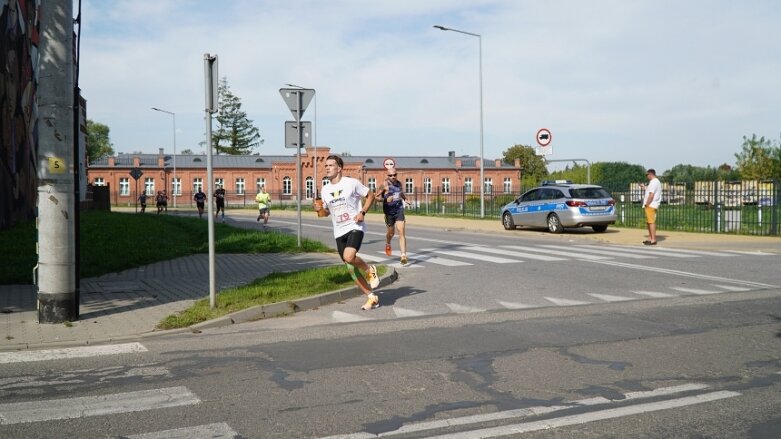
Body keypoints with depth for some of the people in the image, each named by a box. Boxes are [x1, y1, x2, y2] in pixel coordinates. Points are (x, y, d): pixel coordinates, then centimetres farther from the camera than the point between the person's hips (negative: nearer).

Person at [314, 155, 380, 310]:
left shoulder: (351, 183, -7)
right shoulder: (325, 189, 8)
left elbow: (370, 195, 2)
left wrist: (363, 212, -12)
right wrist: (319, 209, -3)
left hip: (355, 227, -6)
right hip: (339, 232, 6)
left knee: (349, 257, -29)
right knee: (351, 267, 5)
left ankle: (369, 269, 2)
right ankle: (372, 298, 17)